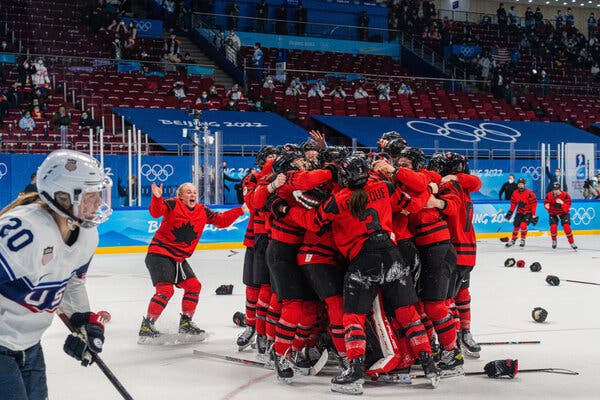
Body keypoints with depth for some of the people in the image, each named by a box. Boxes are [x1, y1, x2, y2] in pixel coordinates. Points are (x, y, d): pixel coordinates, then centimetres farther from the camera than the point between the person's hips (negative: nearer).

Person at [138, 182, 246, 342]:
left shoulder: (202, 211, 9)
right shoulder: (172, 205, -10)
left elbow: (221, 220, 12)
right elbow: (156, 212, -26)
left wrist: (241, 210, 4)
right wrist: (157, 198, -46)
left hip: (179, 258, 8)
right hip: (159, 254, -8)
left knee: (193, 286, 7)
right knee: (165, 290, -18)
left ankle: (186, 323, 22)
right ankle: (146, 326, -10)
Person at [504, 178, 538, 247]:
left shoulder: (529, 193, -20)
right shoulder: (515, 193, -3)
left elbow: (534, 204, -17)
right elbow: (513, 203, 8)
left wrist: (533, 215, -18)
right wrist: (510, 212, 4)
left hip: (528, 212, -5)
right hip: (519, 212, 5)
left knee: (523, 225, -21)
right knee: (516, 226, 5)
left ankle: (523, 240, -3)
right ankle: (513, 240, 23)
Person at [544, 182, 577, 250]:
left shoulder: (566, 195, -21)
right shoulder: (549, 195, -15)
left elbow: (567, 208, -22)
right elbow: (546, 203, -2)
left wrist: (562, 203, -41)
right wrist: (547, 206, -26)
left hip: (564, 213, -2)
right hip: (553, 213, 2)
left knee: (566, 227, -17)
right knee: (553, 227, -15)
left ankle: (572, 243, -2)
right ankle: (554, 241, 14)